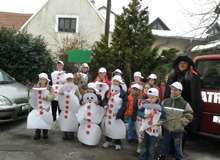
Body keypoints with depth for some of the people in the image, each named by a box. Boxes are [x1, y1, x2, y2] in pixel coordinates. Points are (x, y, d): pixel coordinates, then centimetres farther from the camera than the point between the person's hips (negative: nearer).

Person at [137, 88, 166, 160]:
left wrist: (161, 121, -26)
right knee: (144, 147, 16)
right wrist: (144, 115, -17)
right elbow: (139, 112, 1)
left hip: (154, 130, -2)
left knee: (152, 149, 12)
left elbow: (164, 117, -6)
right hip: (145, 129, 2)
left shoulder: (160, 107, -9)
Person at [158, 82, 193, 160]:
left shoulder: (184, 104, -8)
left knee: (177, 145, 12)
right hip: (167, 128, 3)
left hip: (177, 130, -2)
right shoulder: (165, 101, 0)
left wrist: (181, 123, -14)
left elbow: (189, 115, -6)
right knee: (165, 143, 19)